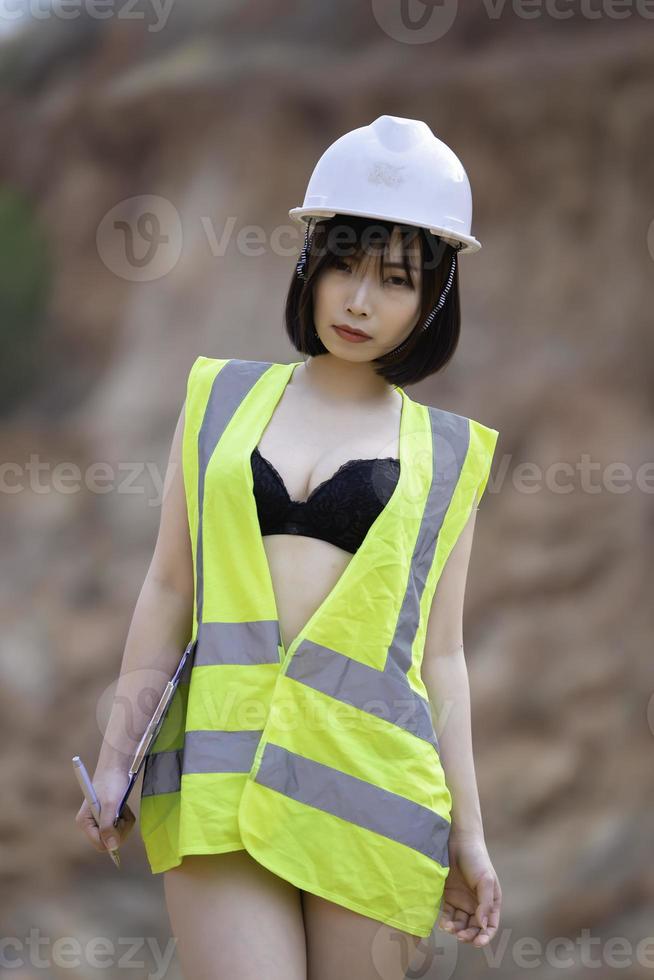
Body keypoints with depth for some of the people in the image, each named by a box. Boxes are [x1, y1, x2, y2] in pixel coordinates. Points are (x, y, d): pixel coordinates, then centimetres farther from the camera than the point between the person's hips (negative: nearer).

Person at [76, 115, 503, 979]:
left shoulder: (445, 453, 11)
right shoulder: (221, 397, 13)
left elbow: (440, 652, 11)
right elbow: (169, 590, 13)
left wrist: (467, 831, 8)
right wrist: (116, 756, 10)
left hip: (368, 772, 0)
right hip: (219, 757, 0)